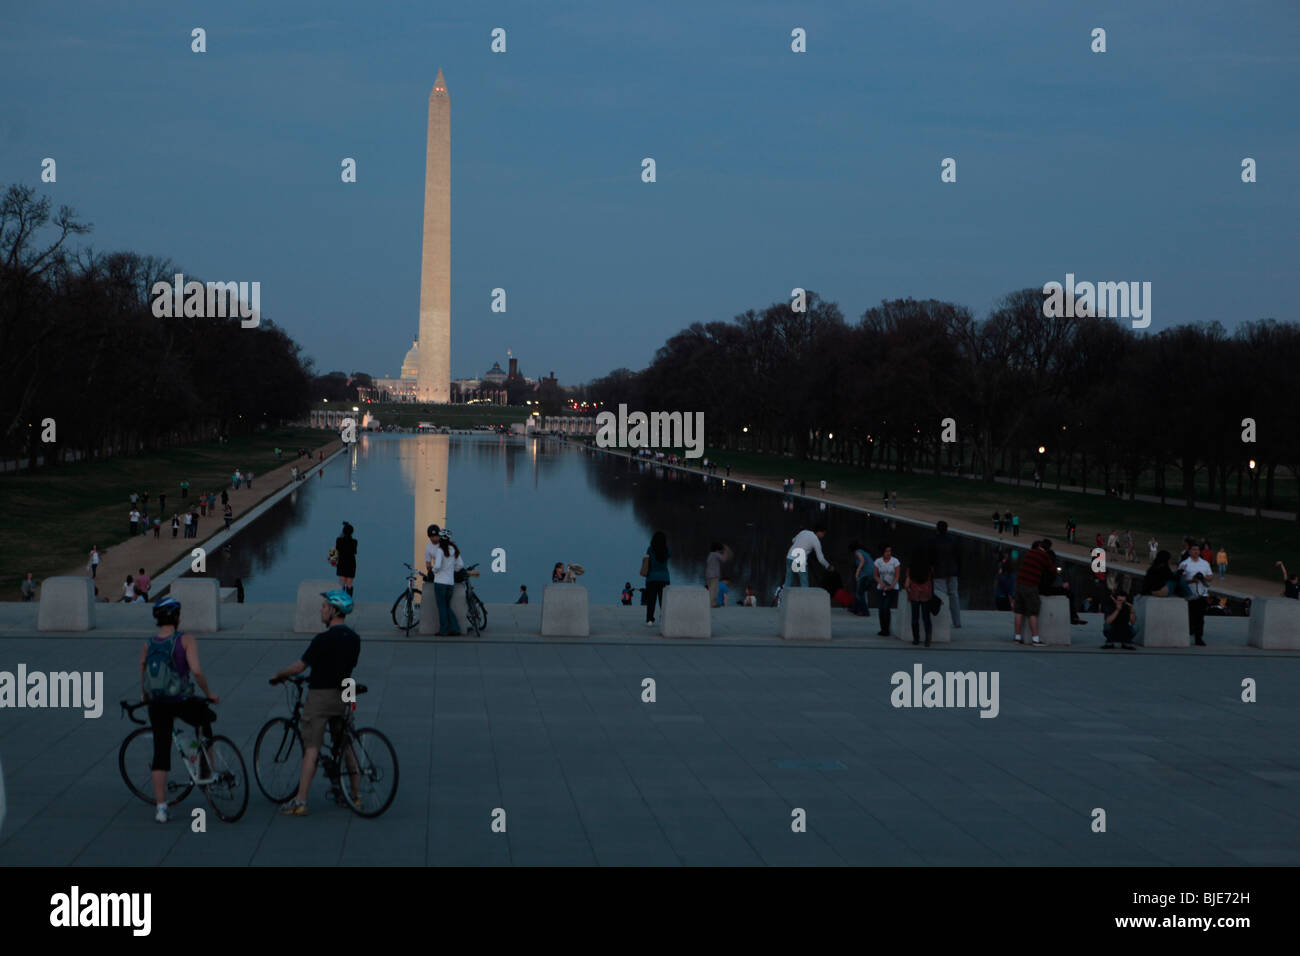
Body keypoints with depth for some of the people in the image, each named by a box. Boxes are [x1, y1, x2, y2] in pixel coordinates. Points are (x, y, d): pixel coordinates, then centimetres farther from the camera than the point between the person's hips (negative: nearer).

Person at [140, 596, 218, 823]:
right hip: (183, 702, -4)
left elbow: (142, 677, 11)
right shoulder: (186, 640, -10)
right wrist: (209, 694, -6)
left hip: (157, 705, 4)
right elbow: (196, 670, -20)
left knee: (160, 754, 10)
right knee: (205, 719, 28)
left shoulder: (148, 645, 4)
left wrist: (145, 698, 30)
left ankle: (160, 807, 9)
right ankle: (207, 771, 24)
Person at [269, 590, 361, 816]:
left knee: (311, 749, -6)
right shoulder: (354, 638, 5)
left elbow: (299, 666, -13)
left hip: (320, 695, -7)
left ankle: (300, 802, -6)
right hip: (343, 695, 7)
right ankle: (355, 794, 21)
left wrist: (278, 676, 5)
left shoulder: (324, 639, -18)